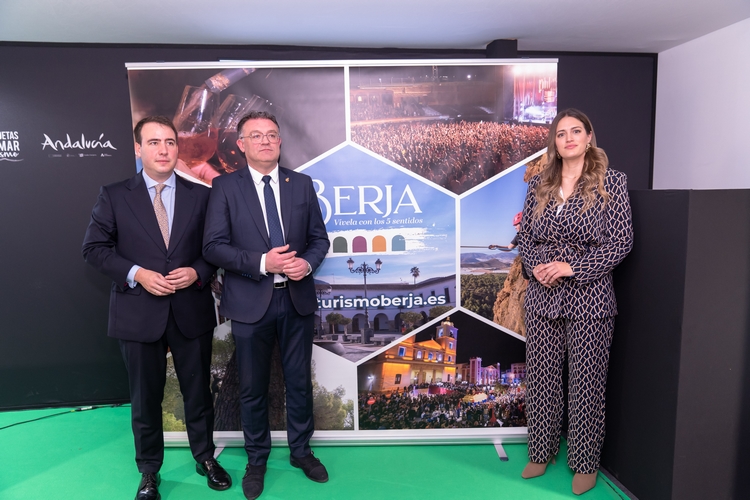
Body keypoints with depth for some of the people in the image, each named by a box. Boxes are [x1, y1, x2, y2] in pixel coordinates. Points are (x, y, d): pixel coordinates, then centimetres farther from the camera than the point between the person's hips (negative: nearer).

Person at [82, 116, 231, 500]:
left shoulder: (200, 195, 3)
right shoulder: (113, 196, 1)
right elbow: (94, 248, -1)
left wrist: (197, 272, -15)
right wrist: (136, 274, -15)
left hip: (191, 310, 1)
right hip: (138, 313, 0)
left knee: (198, 390, 14)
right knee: (145, 397, 14)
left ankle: (205, 457, 37)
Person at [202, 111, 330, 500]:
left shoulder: (302, 184, 5)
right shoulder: (225, 187, -3)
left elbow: (319, 237, 7)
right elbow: (213, 246, -9)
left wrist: (308, 263, -13)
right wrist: (261, 262, -20)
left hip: (297, 299, 2)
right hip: (250, 302, -2)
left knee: (300, 382, 16)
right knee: (252, 388, 13)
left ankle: (300, 450, 38)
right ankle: (256, 460, 36)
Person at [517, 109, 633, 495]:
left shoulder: (611, 181, -2)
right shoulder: (539, 185, 9)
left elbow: (621, 240, -6)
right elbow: (524, 236, 10)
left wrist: (572, 267, -15)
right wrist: (535, 267, -9)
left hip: (588, 295, -3)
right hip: (542, 293, 4)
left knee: (586, 382, 6)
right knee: (540, 377, 11)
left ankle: (585, 464, 26)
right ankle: (541, 452, 31)